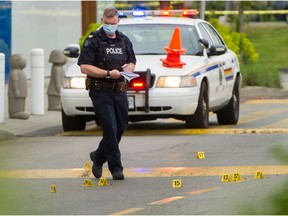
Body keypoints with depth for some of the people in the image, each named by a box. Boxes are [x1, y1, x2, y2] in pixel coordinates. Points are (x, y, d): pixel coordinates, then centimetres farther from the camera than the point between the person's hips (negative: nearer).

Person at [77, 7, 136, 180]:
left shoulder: (124, 40, 13)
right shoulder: (93, 41, -6)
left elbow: (132, 62, 24)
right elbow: (84, 67, -12)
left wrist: (129, 67, -1)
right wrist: (108, 73, -19)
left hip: (120, 90, 6)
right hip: (101, 91, -6)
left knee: (121, 127, 9)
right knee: (110, 128, -11)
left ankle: (98, 157, 30)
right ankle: (116, 167, -7)